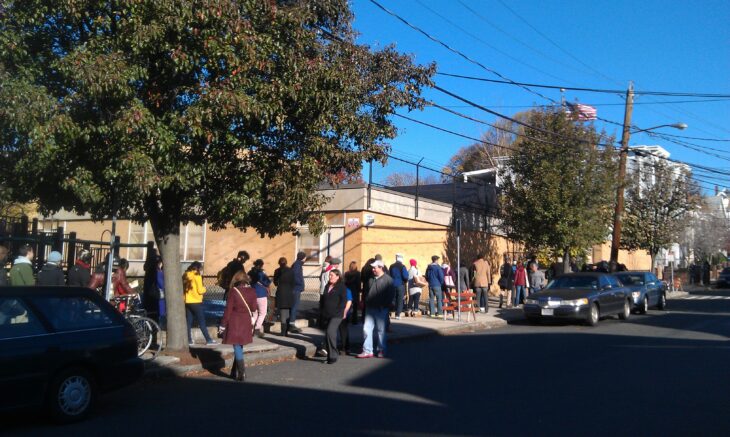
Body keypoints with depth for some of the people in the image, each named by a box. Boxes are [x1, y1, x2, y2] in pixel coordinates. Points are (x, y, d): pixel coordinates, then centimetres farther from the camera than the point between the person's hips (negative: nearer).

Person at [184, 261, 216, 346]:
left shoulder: (186, 275, 10)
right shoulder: (197, 276, -9)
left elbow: (183, 288, 12)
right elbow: (200, 290, -12)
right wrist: (204, 288, 7)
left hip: (186, 301, 6)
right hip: (195, 302, -6)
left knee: (189, 321, 9)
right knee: (202, 321, -1)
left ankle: (189, 340, 9)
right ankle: (208, 340, 1)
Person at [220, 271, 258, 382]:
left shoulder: (233, 291, -12)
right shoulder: (252, 291, -2)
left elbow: (228, 309, -10)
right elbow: (254, 308, 2)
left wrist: (223, 325, -2)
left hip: (235, 323, -4)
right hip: (247, 323, 4)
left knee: (237, 347, 2)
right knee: (239, 347, 17)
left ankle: (241, 374, 0)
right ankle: (234, 372, 25)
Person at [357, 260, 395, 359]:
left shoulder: (387, 279, -7)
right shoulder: (371, 279, 13)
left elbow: (391, 294, -10)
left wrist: (384, 305, -13)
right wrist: (365, 302, 12)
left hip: (381, 310, -6)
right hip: (369, 308, 6)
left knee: (381, 330, 4)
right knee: (366, 329, 1)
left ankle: (381, 350, 17)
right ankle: (367, 351, 5)